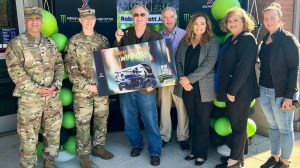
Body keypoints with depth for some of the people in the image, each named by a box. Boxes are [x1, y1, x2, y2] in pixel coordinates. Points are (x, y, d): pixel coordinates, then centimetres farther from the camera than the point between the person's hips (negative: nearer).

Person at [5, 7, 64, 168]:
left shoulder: (50, 43, 10)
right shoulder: (16, 44, -6)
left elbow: (59, 64, 10)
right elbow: (15, 71, -13)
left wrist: (56, 84, -6)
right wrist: (37, 89, -18)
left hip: (53, 96, 5)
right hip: (29, 98, -5)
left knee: (53, 132, 15)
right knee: (29, 136, 3)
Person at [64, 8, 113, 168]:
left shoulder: (103, 39, 7)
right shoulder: (74, 41, -3)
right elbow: (71, 68, -7)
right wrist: (87, 85, -14)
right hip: (82, 90, -3)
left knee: (102, 118, 13)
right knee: (83, 122, 3)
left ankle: (98, 146, 31)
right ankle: (84, 155, 16)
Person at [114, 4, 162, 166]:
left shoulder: (156, 36, -3)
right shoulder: (125, 34, 3)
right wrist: (117, 41, -15)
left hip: (146, 87, -3)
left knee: (151, 122, 5)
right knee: (129, 120, 16)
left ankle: (155, 151, 21)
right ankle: (136, 144, 38)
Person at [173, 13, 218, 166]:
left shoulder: (212, 42, -4)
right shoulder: (184, 41, 9)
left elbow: (208, 64, -15)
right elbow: (177, 61, 6)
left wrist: (189, 79, -19)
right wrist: (182, 78, -11)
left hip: (203, 88, -4)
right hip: (186, 88, 4)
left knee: (202, 122, 6)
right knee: (192, 121, 14)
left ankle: (201, 153, 20)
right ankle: (194, 150, 28)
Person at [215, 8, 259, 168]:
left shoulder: (247, 39, -13)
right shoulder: (231, 40, 14)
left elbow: (243, 67, -21)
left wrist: (233, 90, -20)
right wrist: (227, 89, 10)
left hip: (240, 90, -9)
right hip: (230, 89, 9)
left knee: (238, 125, 2)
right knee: (234, 123, 15)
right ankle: (238, 155, 28)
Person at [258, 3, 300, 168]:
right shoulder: (265, 39, 9)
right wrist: (260, 87, 10)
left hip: (281, 92, -6)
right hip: (264, 90, 6)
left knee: (285, 128, 7)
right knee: (273, 126, 17)